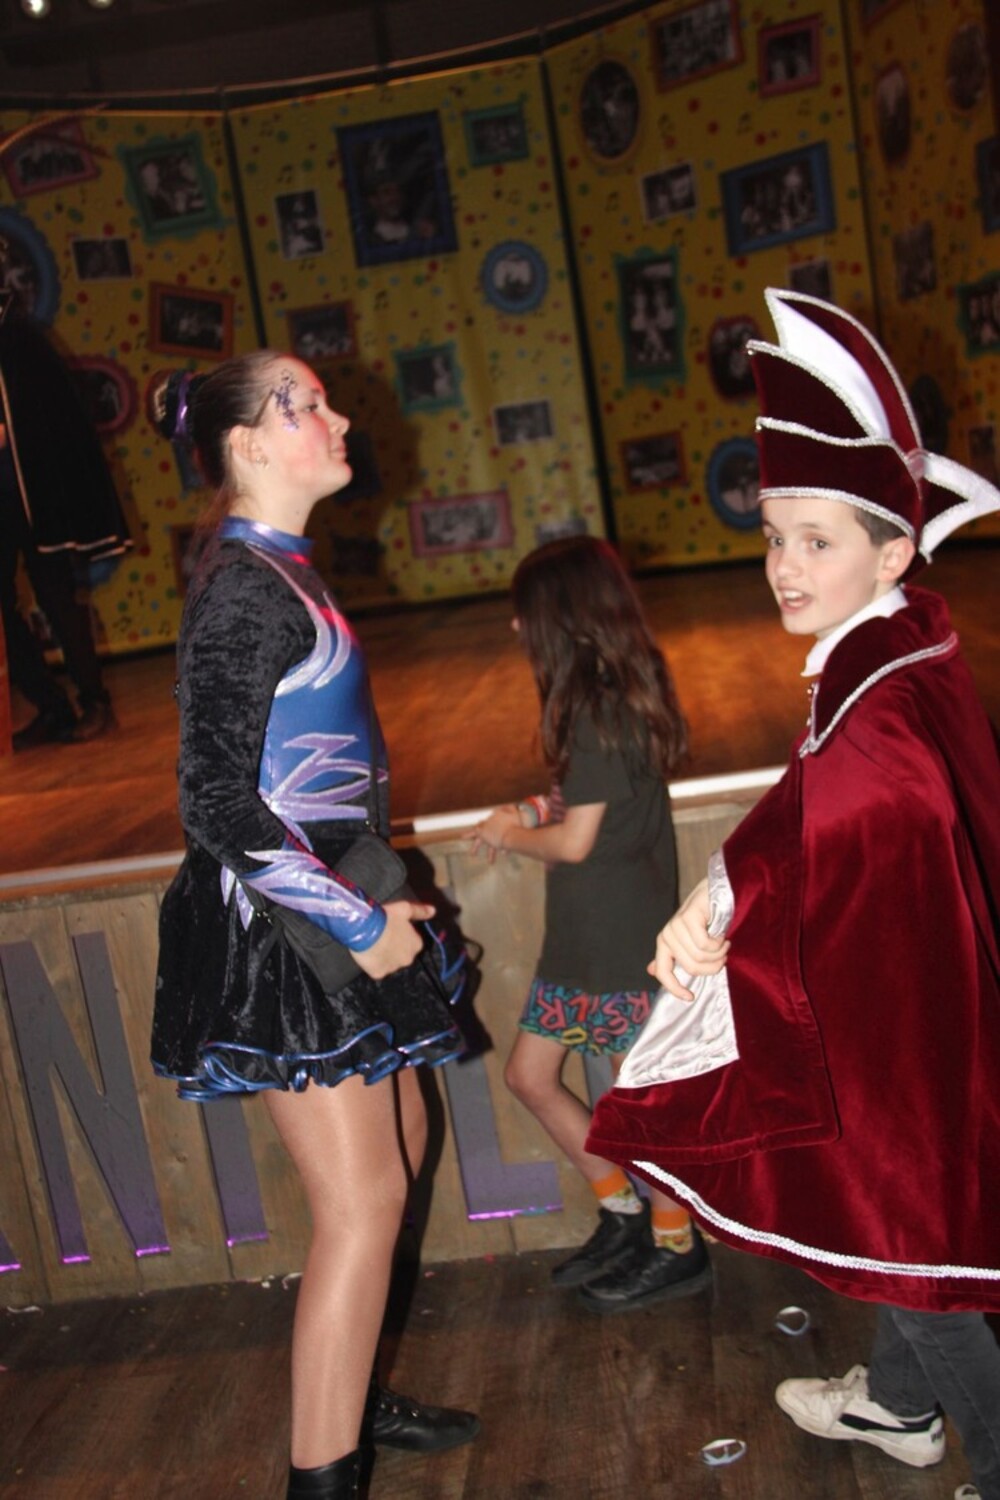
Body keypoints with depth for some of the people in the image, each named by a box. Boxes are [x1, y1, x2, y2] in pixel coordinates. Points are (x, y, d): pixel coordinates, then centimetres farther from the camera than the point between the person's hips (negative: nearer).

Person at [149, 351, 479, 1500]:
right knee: (361, 1198, -4)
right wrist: (359, 921, -18)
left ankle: (351, 1400, 34)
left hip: (336, 908, 10)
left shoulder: (280, 570, 11)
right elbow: (216, 803, -23)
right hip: (282, 926, -10)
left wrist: (373, 898, 16)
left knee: (396, 1153, 18)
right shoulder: (243, 590, -19)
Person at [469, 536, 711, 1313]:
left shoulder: (600, 710, -20)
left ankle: (676, 1249, 25)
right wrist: (547, 809, 4)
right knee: (530, 1074, 15)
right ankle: (623, 1211, 29)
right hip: (583, 937, 10)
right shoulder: (621, 695, 9)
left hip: (622, 939, -10)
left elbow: (575, 842, -20)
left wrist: (509, 835, -2)